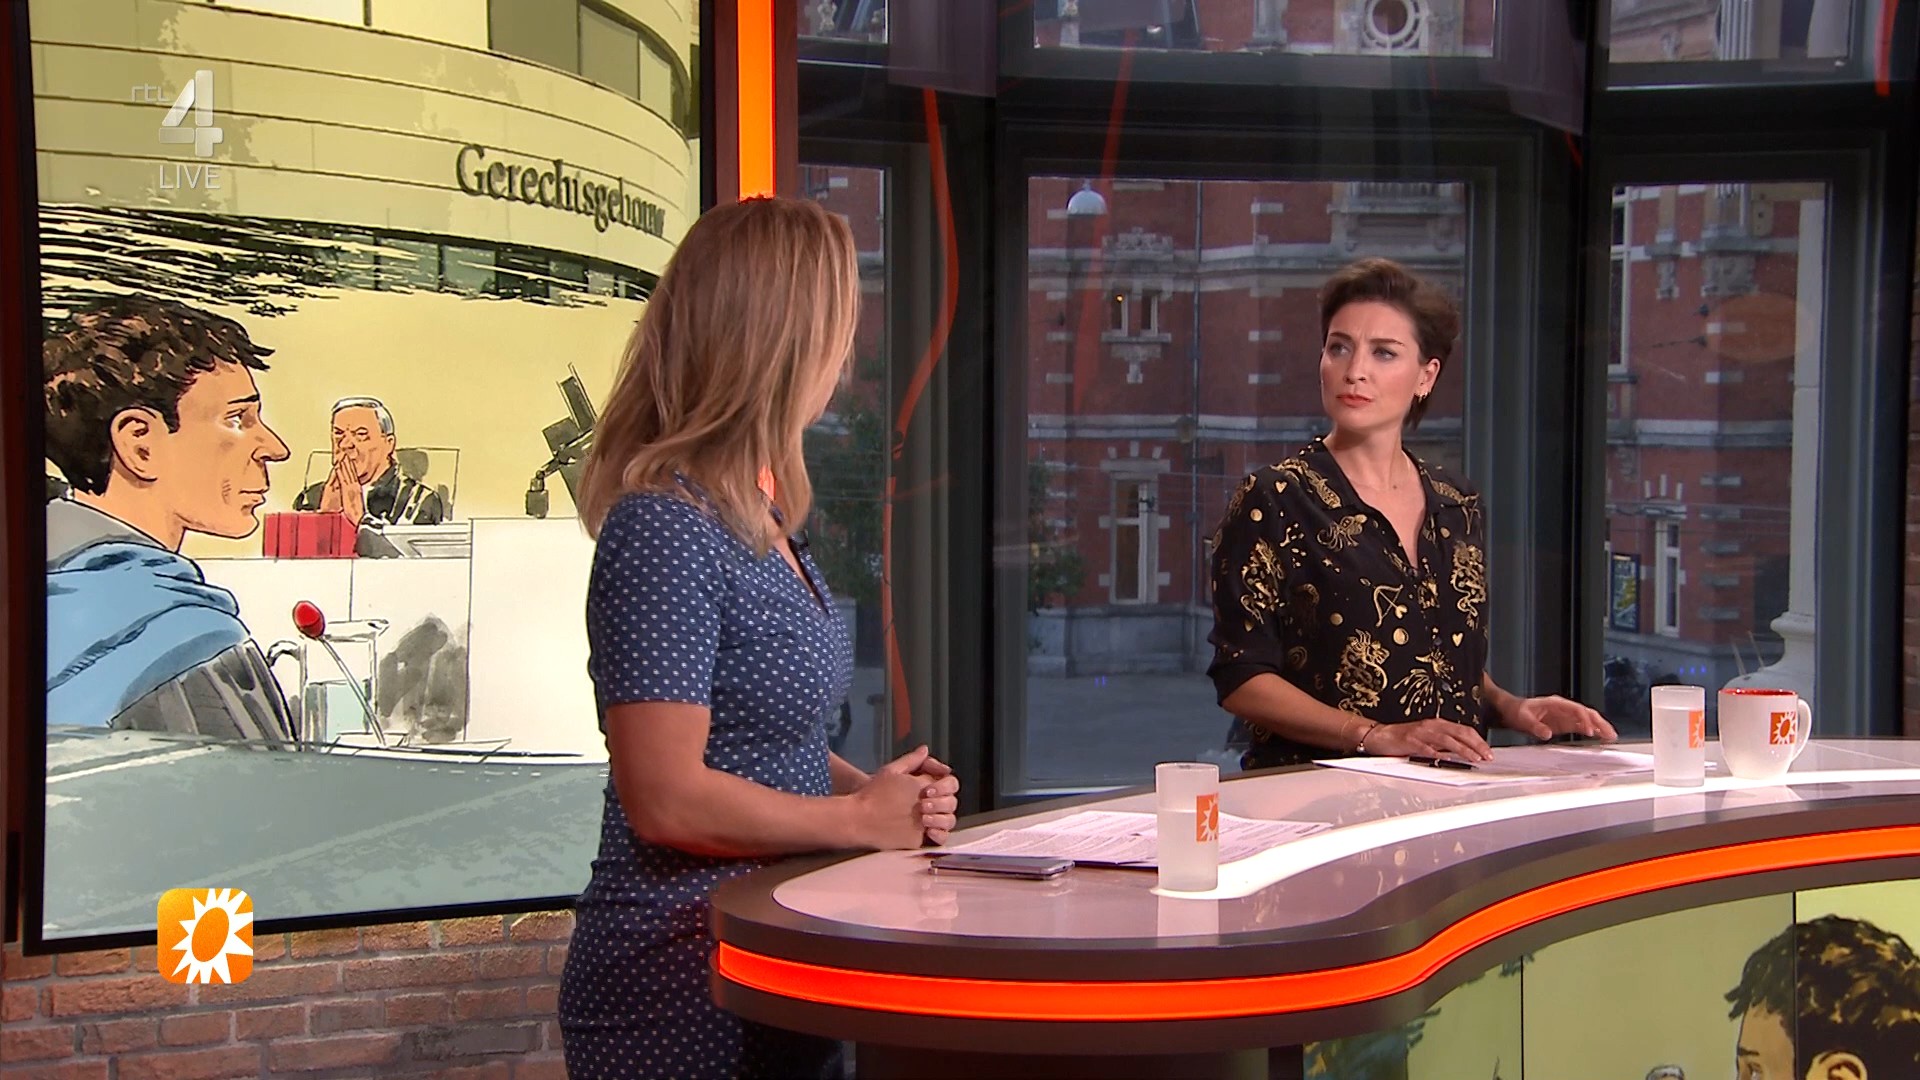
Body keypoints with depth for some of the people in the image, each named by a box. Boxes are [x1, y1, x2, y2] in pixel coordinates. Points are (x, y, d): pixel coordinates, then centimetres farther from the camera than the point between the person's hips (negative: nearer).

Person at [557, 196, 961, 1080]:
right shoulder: (665, 527, -20)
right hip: (683, 990, -9)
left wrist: (876, 789, 2)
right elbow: (667, 798, -23)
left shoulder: (755, 517, 10)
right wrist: (862, 819, -12)